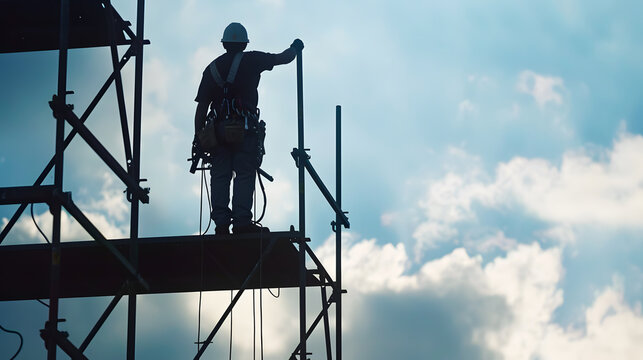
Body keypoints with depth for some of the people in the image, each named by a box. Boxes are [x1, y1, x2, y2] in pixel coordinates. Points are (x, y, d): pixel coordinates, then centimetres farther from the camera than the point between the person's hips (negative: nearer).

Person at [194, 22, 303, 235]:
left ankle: (221, 222, -4)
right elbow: (283, 58, 10)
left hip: (218, 129, 3)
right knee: (244, 174, -5)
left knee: (220, 176, 3)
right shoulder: (251, 61, 2)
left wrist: (198, 137, 9)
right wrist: (295, 48, 32)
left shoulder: (213, 68, 11)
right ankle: (242, 221, -13)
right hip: (245, 129, -3)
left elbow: (201, 106, 7)